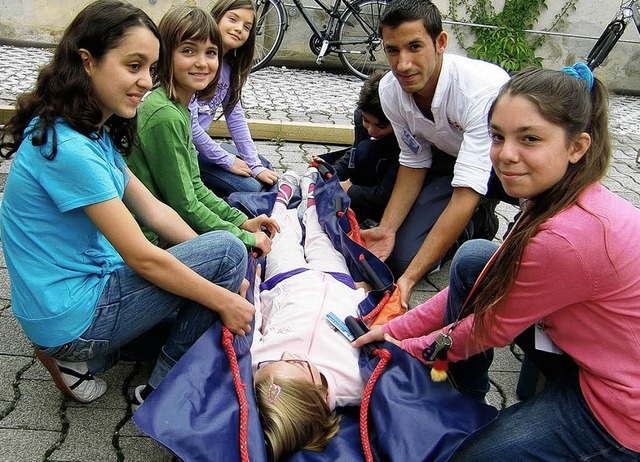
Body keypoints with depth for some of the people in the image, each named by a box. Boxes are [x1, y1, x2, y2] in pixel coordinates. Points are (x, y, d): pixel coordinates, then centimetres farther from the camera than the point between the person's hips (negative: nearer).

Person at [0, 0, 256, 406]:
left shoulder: (93, 131, 5)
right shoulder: (66, 147, -26)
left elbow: (153, 211, 5)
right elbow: (141, 257, -24)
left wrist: (227, 277, 2)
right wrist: (224, 300, -13)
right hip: (69, 317, -9)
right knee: (227, 250, -14)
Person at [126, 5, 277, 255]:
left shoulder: (179, 107, 7)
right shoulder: (164, 116, -23)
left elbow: (193, 186, 10)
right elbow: (183, 204, -21)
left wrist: (242, 221, 4)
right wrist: (244, 238, -13)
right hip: (154, 241, -9)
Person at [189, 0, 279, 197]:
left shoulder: (229, 67, 5)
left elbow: (236, 118, 4)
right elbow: (188, 125, -24)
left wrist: (256, 166, -4)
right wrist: (227, 160, -15)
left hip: (200, 142, 9)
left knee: (265, 168, 13)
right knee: (250, 188, -14)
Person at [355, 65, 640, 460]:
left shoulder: (567, 237, -33)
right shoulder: (574, 198, -4)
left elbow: (494, 328, -17)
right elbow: (478, 284, 1)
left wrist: (407, 348, -2)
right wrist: (394, 329, -1)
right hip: (590, 358, 9)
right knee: (474, 257, 2)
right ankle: (466, 394, 15)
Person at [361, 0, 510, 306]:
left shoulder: (484, 91, -38)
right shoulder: (390, 91, -18)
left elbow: (465, 195, -41)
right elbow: (414, 163, -5)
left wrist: (410, 279, -43)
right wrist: (387, 228, -21)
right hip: (450, 158, 4)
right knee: (401, 257, -10)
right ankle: (479, 221, 15)